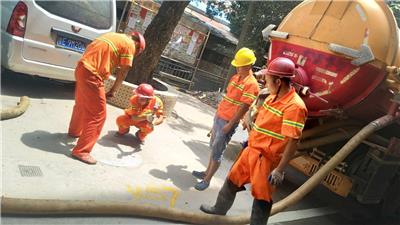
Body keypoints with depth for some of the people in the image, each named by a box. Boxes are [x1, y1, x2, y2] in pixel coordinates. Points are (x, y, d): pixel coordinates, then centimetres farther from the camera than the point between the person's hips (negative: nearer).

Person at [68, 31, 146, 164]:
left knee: (82, 105, 29)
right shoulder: (129, 45, -4)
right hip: (91, 74, -9)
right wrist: (113, 91, 6)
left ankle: (74, 131, 51)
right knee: (98, 115, -2)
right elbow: (123, 72, -5)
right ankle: (81, 151, 0)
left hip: (82, 68, 10)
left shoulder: (114, 36, 22)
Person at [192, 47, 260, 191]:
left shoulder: (251, 84, -17)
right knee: (213, 147, 19)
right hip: (219, 117, 8)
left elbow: (244, 107, -21)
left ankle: (207, 180, 10)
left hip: (228, 122, -8)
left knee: (217, 153, -1)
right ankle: (207, 172, 33)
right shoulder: (235, 78, 9)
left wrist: (229, 125, -20)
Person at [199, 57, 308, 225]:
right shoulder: (273, 97, 5)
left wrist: (279, 170, -25)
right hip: (252, 150, 9)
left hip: (266, 159, -9)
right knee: (232, 180, 23)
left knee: (261, 197, 6)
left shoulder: (294, 106, -24)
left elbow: (292, 142, -25)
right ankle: (219, 210, 46)